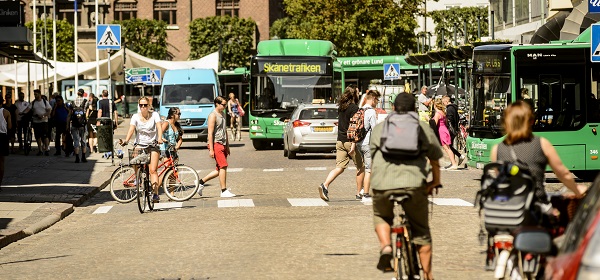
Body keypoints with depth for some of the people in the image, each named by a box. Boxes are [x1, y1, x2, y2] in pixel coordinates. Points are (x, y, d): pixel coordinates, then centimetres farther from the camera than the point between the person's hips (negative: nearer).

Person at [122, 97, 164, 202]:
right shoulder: (136, 117, 1)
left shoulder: (154, 115, 0)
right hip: (140, 145, 2)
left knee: (152, 170, -14)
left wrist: (160, 138, -35)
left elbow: (159, 127, -15)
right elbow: (131, 129, -14)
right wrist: (126, 141, -32)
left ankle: (156, 193, -17)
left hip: (153, 146, -2)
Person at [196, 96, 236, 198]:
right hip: (216, 144, -9)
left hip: (222, 145, 9)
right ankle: (224, 191, -7)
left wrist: (227, 146, 22)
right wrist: (211, 149, -18)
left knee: (220, 169, 8)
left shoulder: (222, 115, 19)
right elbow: (210, 133, -14)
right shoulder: (213, 115, -9)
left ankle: (201, 182, 18)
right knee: (223, 167, -11)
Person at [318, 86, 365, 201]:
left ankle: (325, 185, -16)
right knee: (361, 167, 9)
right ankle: (359, 193, 11)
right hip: (350, 141, -7)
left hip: (340, 141, 7)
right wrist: (353, 144, -21)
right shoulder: (354, 108, -12)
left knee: (339, 167, 4)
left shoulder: (341, 108, 11)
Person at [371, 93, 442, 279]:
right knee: (421, 232, 12)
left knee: (381, 217, 28)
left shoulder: (379, 128, 19)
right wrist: (435, 181, 39)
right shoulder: (423, 128, 18)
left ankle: (385, 246, 3)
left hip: (383, 183, 1)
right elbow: (434, 157, 23)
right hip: (414, 184, -1)